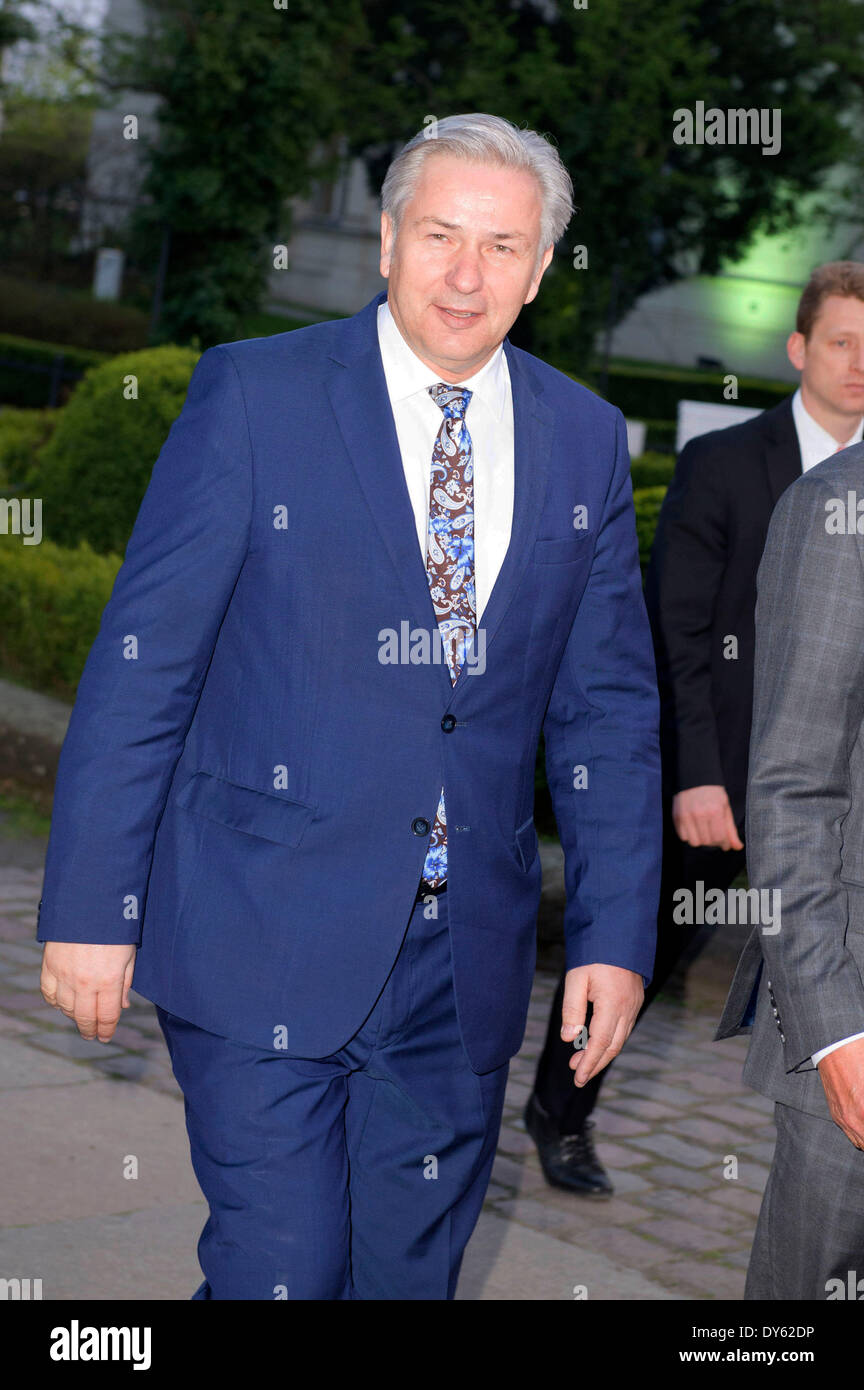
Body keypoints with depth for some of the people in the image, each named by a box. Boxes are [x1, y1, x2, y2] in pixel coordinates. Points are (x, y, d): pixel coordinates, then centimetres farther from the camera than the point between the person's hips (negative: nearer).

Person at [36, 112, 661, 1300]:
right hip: (265, 939, -4)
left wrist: (617, 933, 4)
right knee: (282, 1268, -7)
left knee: (415, 1269, 13)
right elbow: (142, 660, -6)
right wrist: (92, 907, -9)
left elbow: (608, 708, 10)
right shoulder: (255, 394, -5)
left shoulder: (586, 441, 7)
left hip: (466, 961, 4)